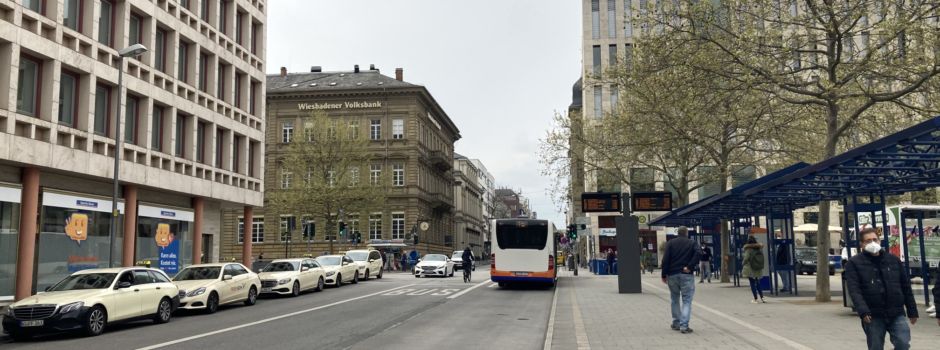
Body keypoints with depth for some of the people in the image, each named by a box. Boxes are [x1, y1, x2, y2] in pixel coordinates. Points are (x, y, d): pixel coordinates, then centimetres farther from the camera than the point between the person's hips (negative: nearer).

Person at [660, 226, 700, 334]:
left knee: (675, 300, 16)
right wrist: (689, 266, -11)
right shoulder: (692, 243, 5)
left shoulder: (670, 243, 6)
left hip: (672, 275, 2)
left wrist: (664, 275, 0)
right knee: (687, 300, -1)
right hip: (686, 275, -2)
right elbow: (697, 254, -14)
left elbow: (665, 259, -2)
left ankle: (676, 323, 20)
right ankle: (684, 326, -10)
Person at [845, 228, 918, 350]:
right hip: (872, 316, -2)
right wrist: (863, 311, -25)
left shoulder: (893, 260, 11)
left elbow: (906, 287, 14)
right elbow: (854, 290, -12)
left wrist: (912, 311, 12)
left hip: (897, 314, 3)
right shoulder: (854, 263, -1)